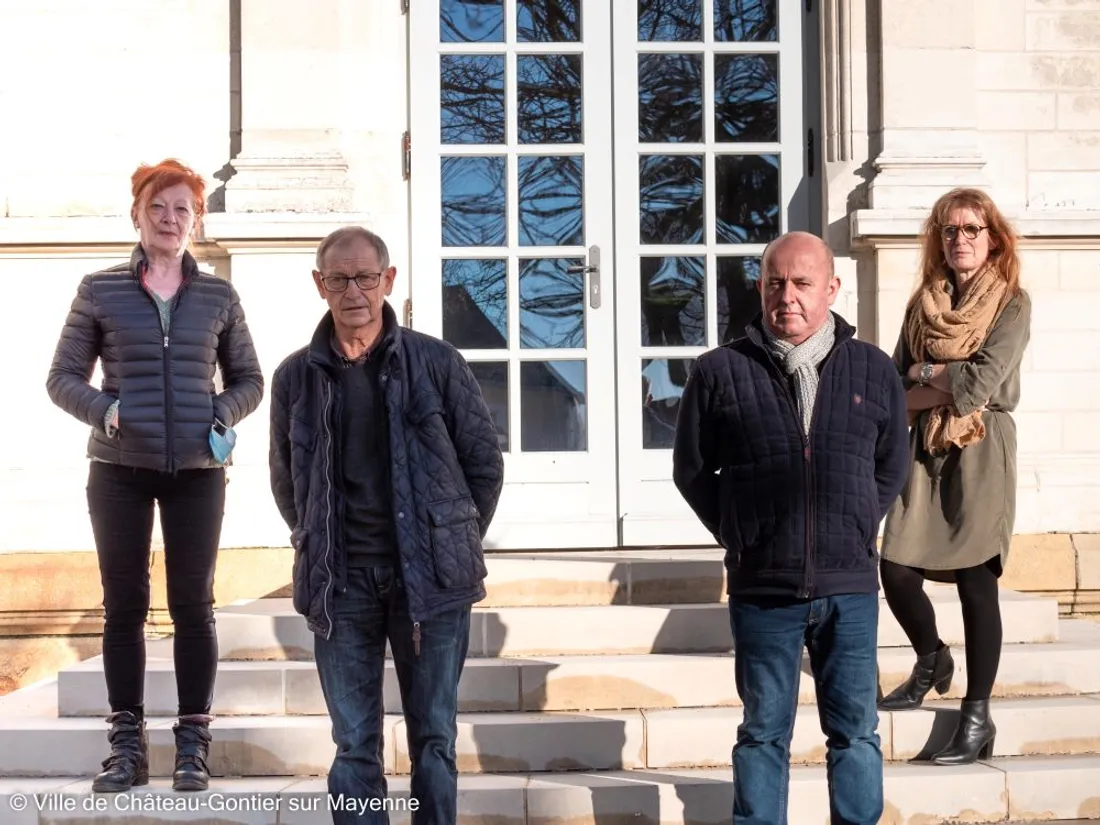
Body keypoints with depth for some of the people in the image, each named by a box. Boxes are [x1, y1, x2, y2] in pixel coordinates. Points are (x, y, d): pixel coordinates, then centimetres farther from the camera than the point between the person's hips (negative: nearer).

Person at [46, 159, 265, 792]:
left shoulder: (218, 296, 6)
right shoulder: (100, 291, 3)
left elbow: (248, 379, 13)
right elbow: (64, 376, 4)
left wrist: (224, 416, -7)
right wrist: (103, 409, -15)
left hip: (198, 472, 1)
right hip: (120, 470, 0)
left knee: (193, 605, 3)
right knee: (124, 605, 3)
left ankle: (193, 745, 10)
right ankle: (128, 747, 10)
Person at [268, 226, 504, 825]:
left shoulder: (436, 362, -1)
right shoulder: (296, 377, 4)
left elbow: (485, 462, 6)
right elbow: (285, 480, 15)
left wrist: (455, 545, 6)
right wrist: (320, 549, 11)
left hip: (430, 576, -1)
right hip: (340, 583, 1)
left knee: (433, 741, 5)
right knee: (355, 747, 4)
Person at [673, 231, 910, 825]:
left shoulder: (873, 370, 4)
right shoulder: (720, 372, -3)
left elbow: (891, 469, 15)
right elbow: (691, 470, 7)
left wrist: (855, 531, 7)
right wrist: (737, 535, 2)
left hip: (850, 587, 1)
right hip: (761, 589, -1)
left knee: (856, 731, 9)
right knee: (764, 733, 9)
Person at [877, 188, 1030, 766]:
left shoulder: (1012, 304, -1)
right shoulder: (923, 303, 11)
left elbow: (983, 380, -15)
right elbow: (893, 390, 6)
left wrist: (924, 374, -2)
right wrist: (949, 387, -9)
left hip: (981, 452, -4)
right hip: (925, 450, 4)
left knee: (976, 582, -4)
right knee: (897, 572, -3)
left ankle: (978, 717, 5)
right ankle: (930, 661, 28)